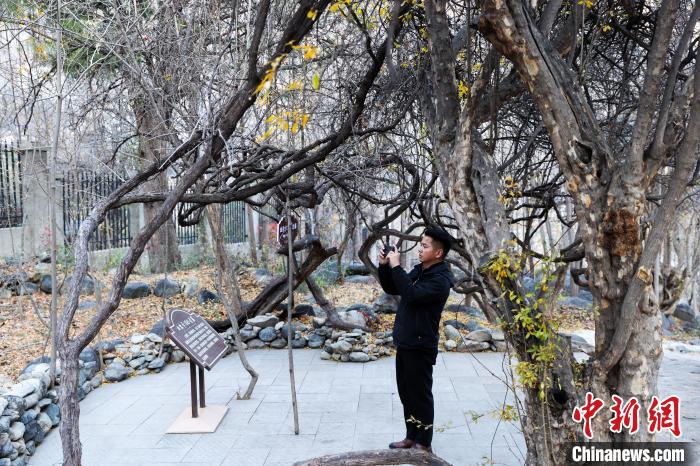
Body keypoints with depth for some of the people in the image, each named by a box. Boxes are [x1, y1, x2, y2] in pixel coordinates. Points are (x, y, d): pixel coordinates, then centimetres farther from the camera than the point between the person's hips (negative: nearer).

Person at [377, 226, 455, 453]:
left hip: (420, 346, -9)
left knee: (420, 394, 3)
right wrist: (384, 266, -1)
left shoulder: (440, 279, -18)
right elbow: (391, 288, 14)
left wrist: (396, 266, -25)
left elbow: (412, 294, -31)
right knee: (406, 392, 17)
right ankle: (411, 436, 30)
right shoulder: (419, 270, 9)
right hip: (404, 343, 9)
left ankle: (424, 443, 17)